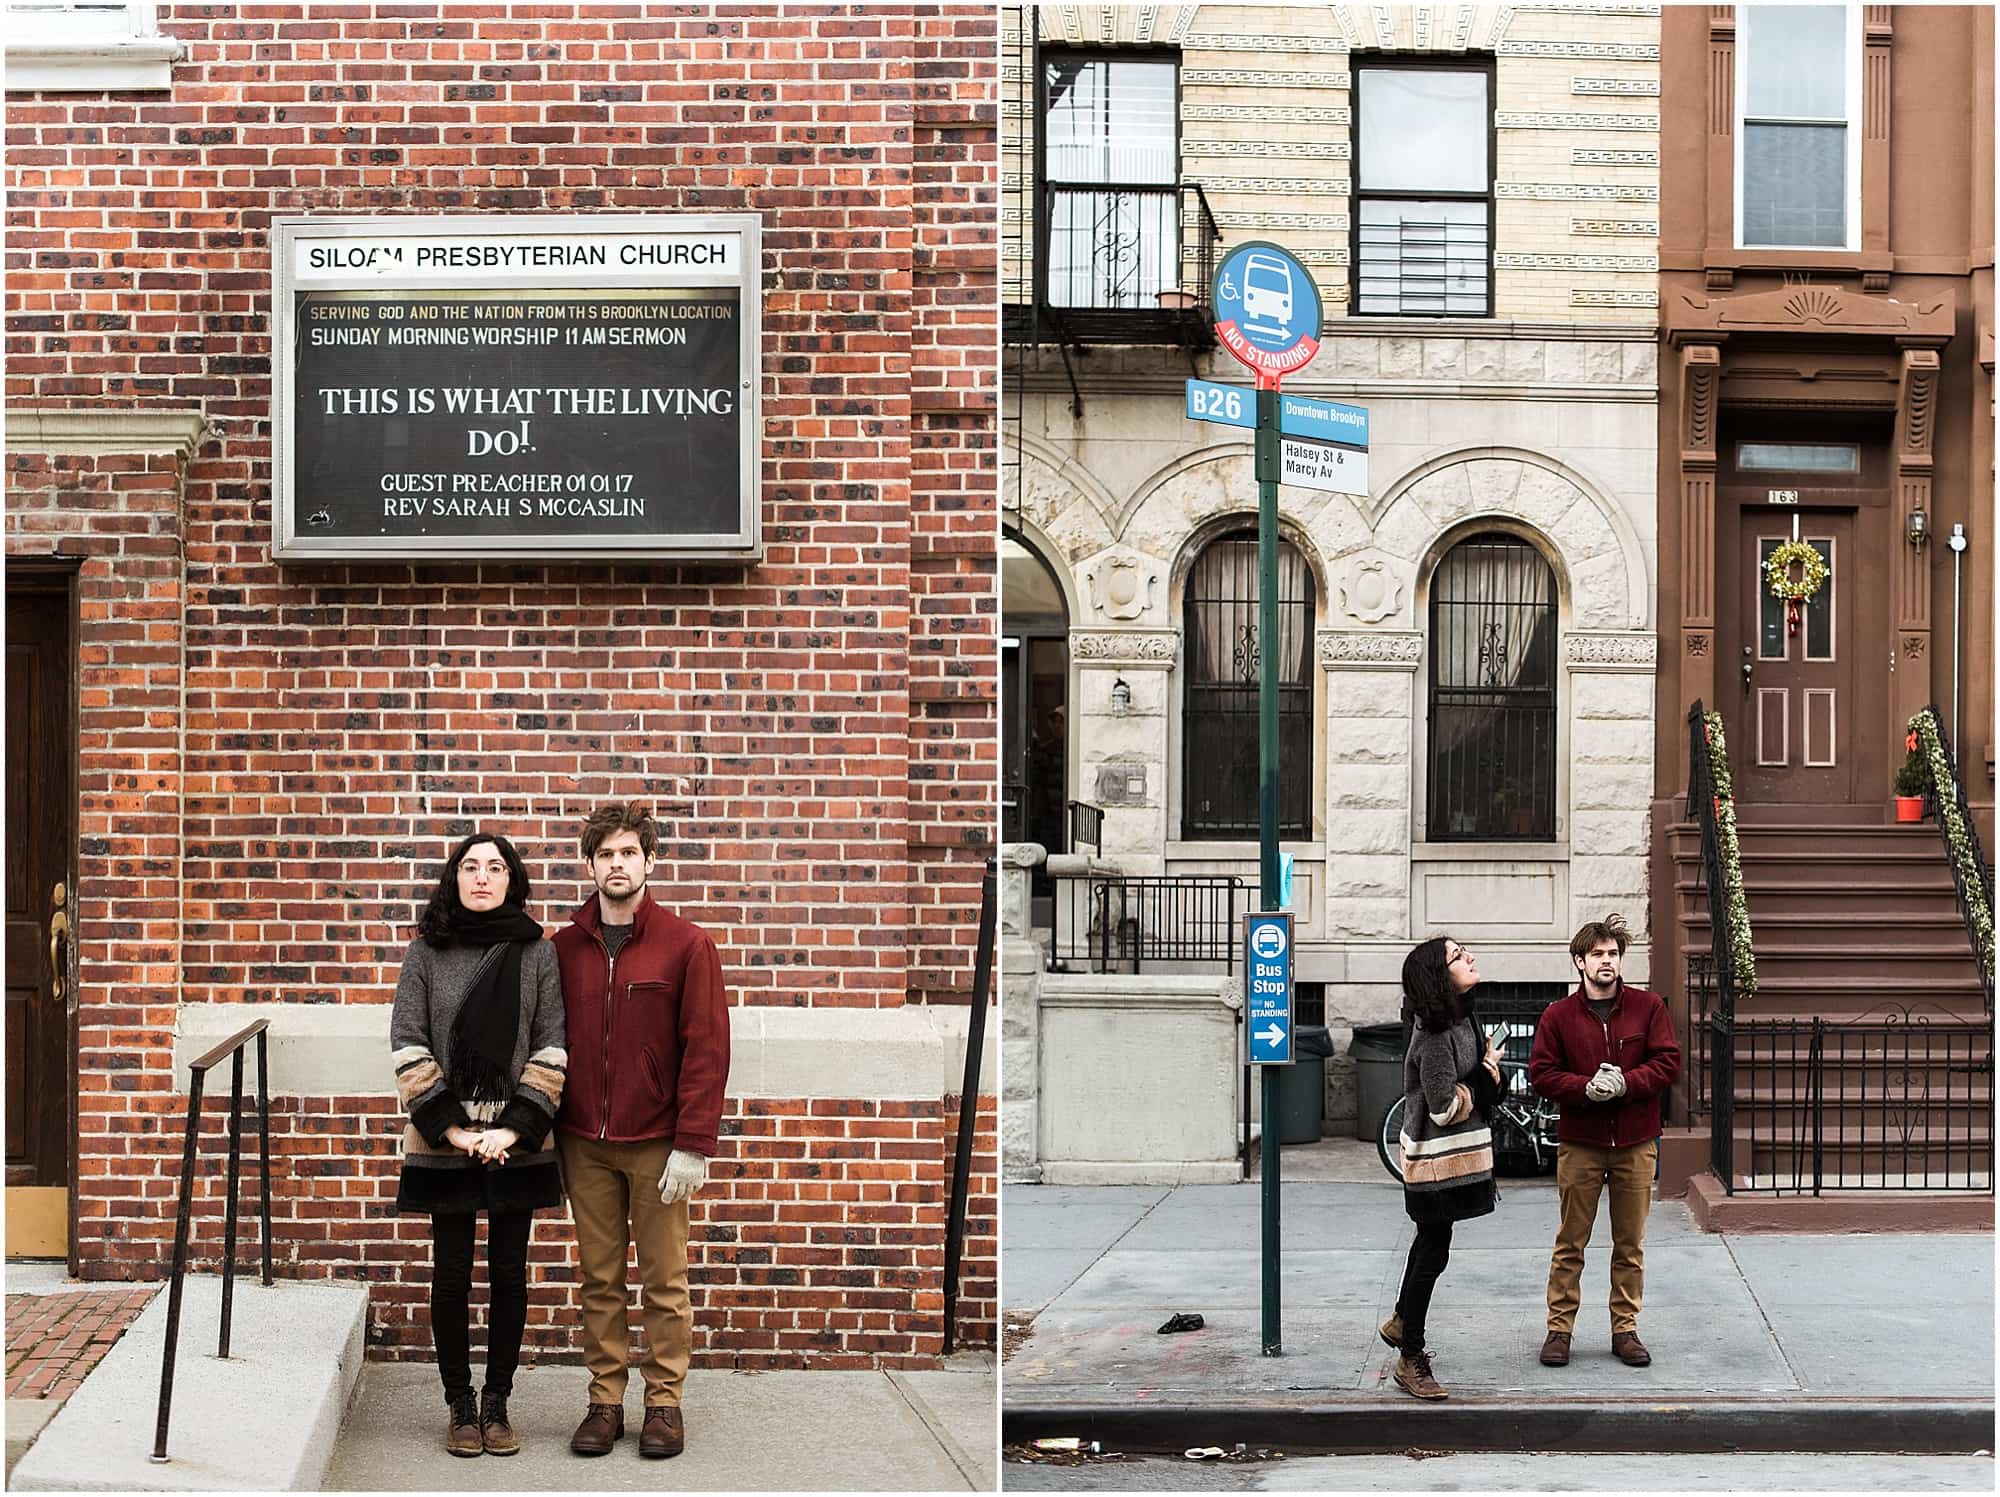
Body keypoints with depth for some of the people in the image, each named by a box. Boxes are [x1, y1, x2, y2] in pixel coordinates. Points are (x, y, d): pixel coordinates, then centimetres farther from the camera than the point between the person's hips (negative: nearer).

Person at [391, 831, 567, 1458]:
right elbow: (408, 1045, -2)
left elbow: (552, 1051, -1)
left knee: (509, 1274, 5)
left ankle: (496, 1403, 16)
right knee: (452, 1274, 4)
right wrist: (452, 1127, -10)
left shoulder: (538, 953, 2)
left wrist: (512, 1128, -11)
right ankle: (461, 1406, 15)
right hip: (444, 1143, 0)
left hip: (517, 1143, 0)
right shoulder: (425, 953, 2)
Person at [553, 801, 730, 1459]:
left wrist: (692, 1145, -12)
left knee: (664, 1282, 3)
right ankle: (605, 1401, 15)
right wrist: (547, 1130, 4)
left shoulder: (686, 945, -4)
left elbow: (706, 1049, -7)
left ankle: (664, 1402, 12)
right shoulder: (564, 948, 7)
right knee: (599, 1280, 8)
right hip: (584, 1144, 3)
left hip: (657, 1145, -3)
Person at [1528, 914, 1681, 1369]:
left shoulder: (1648, 1007, 2)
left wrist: (1625, 1083, -16)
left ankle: (1625, 1329, 17)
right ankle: (1559, 1329, 10)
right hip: (1579, 1143, -1)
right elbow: (1541, 1074, -2)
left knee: (1630, 1243, 8)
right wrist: (1586, 1088, -17)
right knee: (1570, 1243, 3)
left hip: (1636, 1143, 1)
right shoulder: (1559, 1015, 1)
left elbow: (1668, 1062, -2)